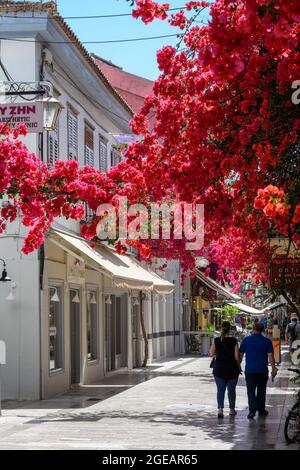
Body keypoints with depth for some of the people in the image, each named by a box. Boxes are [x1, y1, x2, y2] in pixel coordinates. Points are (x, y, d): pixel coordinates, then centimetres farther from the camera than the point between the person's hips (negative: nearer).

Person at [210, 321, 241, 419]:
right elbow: (237, 357, -9)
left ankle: (220, 409, -14)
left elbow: (212, 353, 2)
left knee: (220, 390, 3)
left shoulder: (216, 340, -7)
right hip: (232, 369, 0)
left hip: (219, 369, 0)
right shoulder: (233, 341, -10)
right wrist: (239, 367, 5)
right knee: (231, 390, 14)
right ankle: (232, 409, 25)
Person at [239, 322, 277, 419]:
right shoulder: (267, 341, -1)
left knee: (251, 391, -1)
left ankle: (252, 410, -16)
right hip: (263, 370, 1)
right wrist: (273, 369, -3)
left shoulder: (246, 340, 1)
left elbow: (240, 355, 5)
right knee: (261, 391, 14)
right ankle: (261, 410, 20)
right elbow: (271, 356, -7)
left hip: (250, 370, -1)